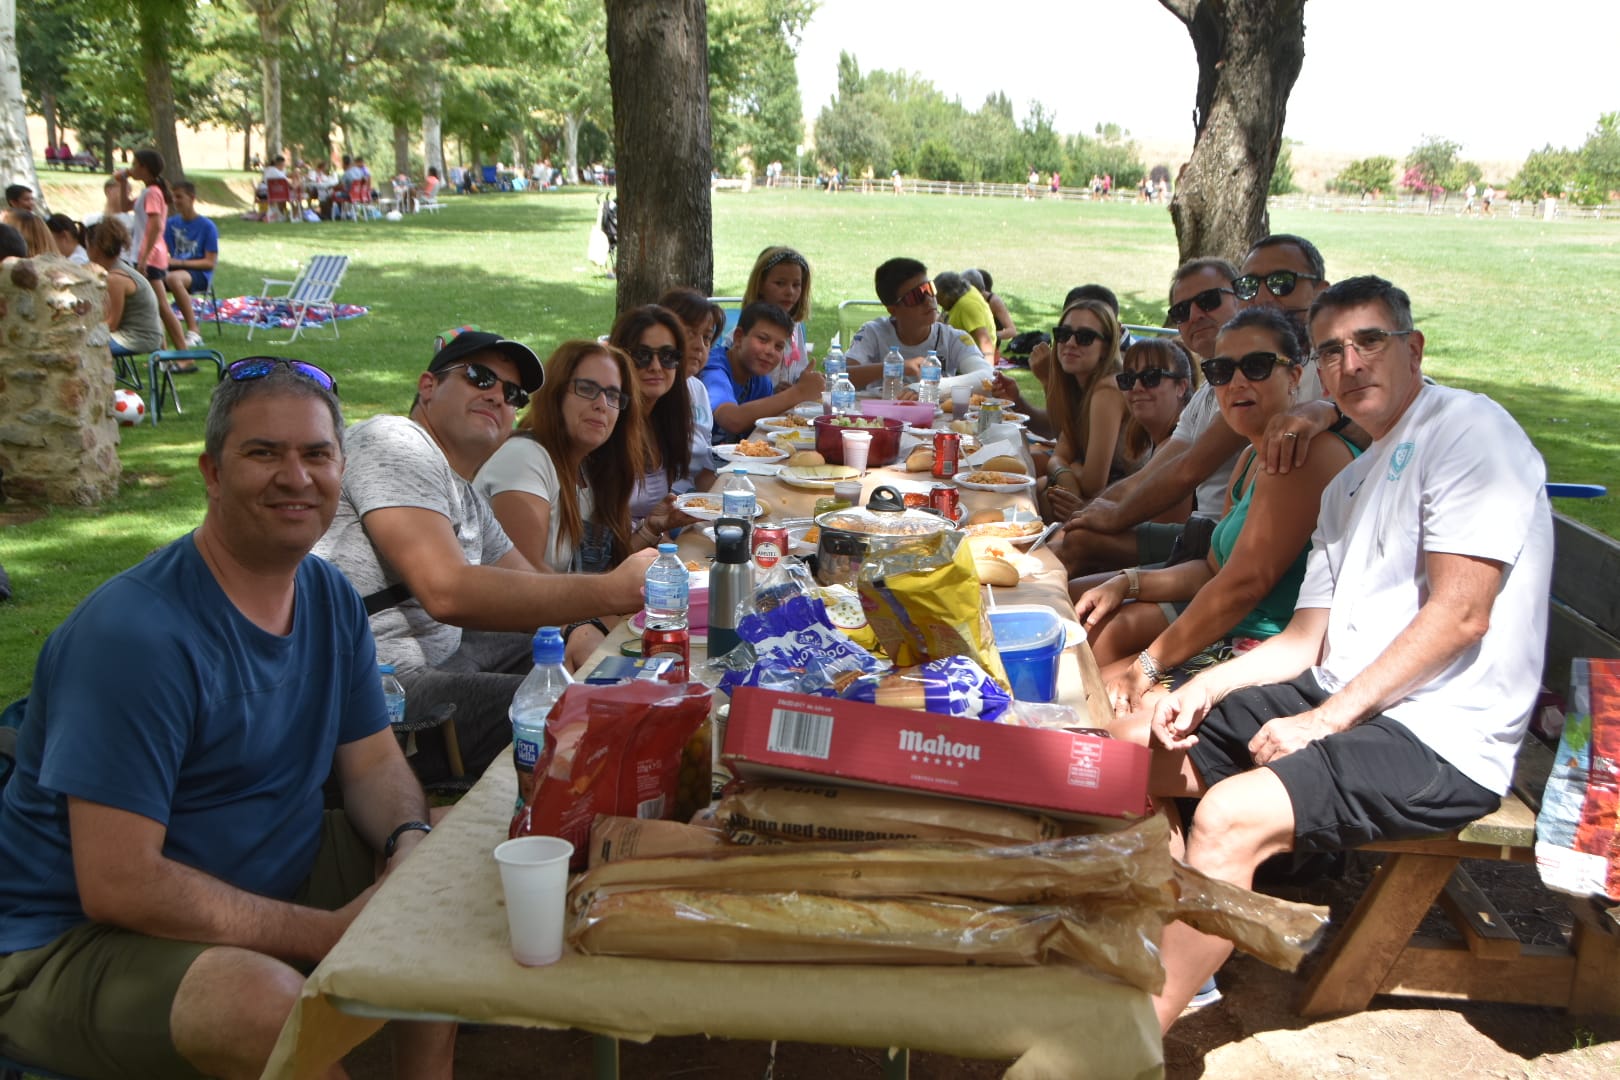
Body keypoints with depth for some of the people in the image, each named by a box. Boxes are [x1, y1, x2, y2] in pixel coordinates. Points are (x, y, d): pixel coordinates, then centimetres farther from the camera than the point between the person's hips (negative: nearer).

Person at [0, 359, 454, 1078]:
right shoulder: (136, 634, -25)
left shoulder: (331, 600, 2)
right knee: (268, 1004, -35)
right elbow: (118, 884, -27)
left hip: (273, 872, 8)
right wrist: (330, 933, -24)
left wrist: (410, 843, -15)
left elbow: (373, 764, 8)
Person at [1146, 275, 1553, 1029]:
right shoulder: (1350, 484, 19)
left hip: (1439, 740, -9)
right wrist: (1207, 686, -1)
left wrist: (1322, 721, -18)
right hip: (1339, 704, 10)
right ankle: (1170, 959, 15)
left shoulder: (1468, 429, -9)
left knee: (1230, 816, -29)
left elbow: (1459, 615, -19)